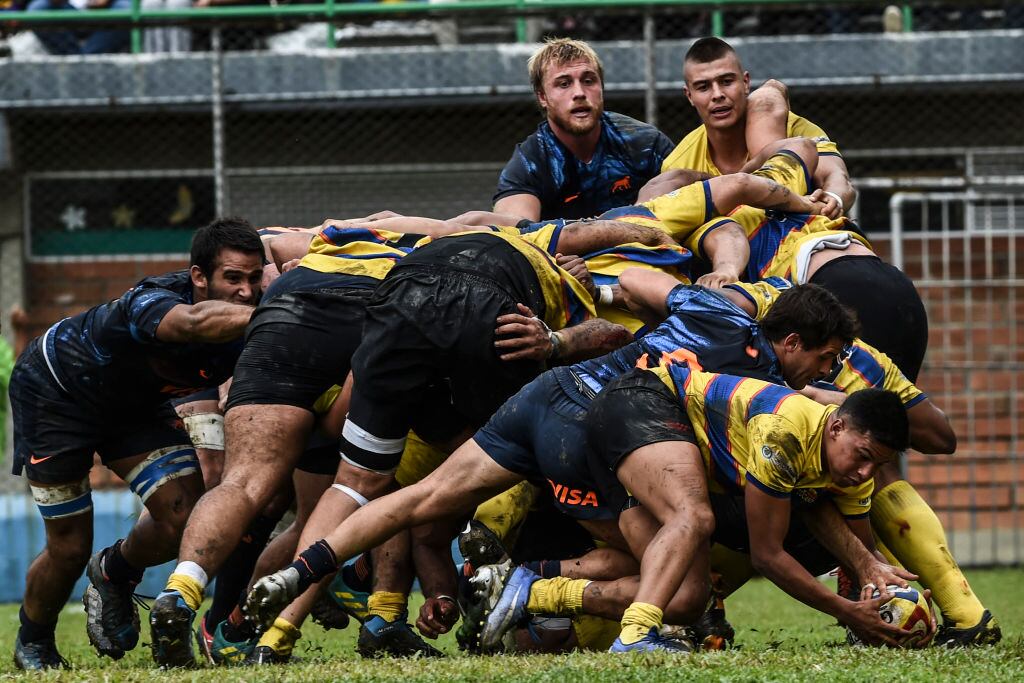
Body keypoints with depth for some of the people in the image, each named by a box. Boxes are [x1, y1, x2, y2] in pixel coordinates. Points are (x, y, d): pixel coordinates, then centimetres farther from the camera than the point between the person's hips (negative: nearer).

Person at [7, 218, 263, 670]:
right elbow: (195, 322, -65)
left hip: (134, 404, 6)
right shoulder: (151, 301, -43)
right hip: (54, 391, -6)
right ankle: (32, 642, 29)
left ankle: (113, 574, 21)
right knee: (69, 549, -4)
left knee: (185, 514, -13)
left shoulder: (244, 331, -21)